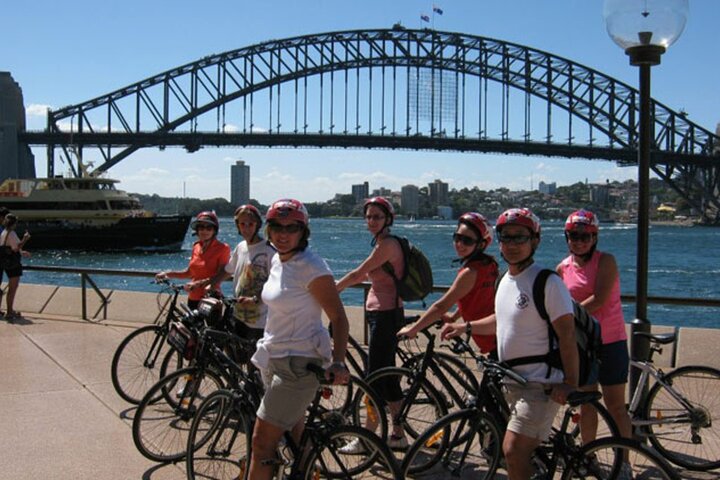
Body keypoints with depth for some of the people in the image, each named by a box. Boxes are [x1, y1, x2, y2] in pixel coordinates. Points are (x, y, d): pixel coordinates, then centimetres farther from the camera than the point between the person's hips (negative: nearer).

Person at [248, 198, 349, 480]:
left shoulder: (311, 267, -18)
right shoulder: (277, 261, 7)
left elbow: (339, 317, -18)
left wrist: (338, 363, -26)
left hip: (300, 363, -9)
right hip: (274, 357, 9)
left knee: (262, 443, -8)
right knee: (294, 436, 19)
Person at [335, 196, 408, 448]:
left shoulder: (387, 244, -16)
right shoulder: (383, 243, 14)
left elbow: (358, 274, -13)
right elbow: (366, 275, 23)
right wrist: (336, 285, 23)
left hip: (387, 315, -10)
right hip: (381, 313, 10)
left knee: (376, 376, -4)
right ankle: (398, 435, 22)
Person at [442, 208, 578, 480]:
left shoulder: (548, 282, -16)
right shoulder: (506, 280, 10)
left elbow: (567, 334, -19)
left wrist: (570, 383, -23)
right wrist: (465, 328, 19)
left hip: (541, 384, -9)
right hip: (513, 382, 9)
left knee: (513, 449, -17)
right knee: (526, 452, 18)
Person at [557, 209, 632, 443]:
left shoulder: (606, 261, -9)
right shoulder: (563, 268, 2)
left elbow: (599, 299, -20)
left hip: (611, 342, -3)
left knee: (615, 406, 1)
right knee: (586, 405, 11)